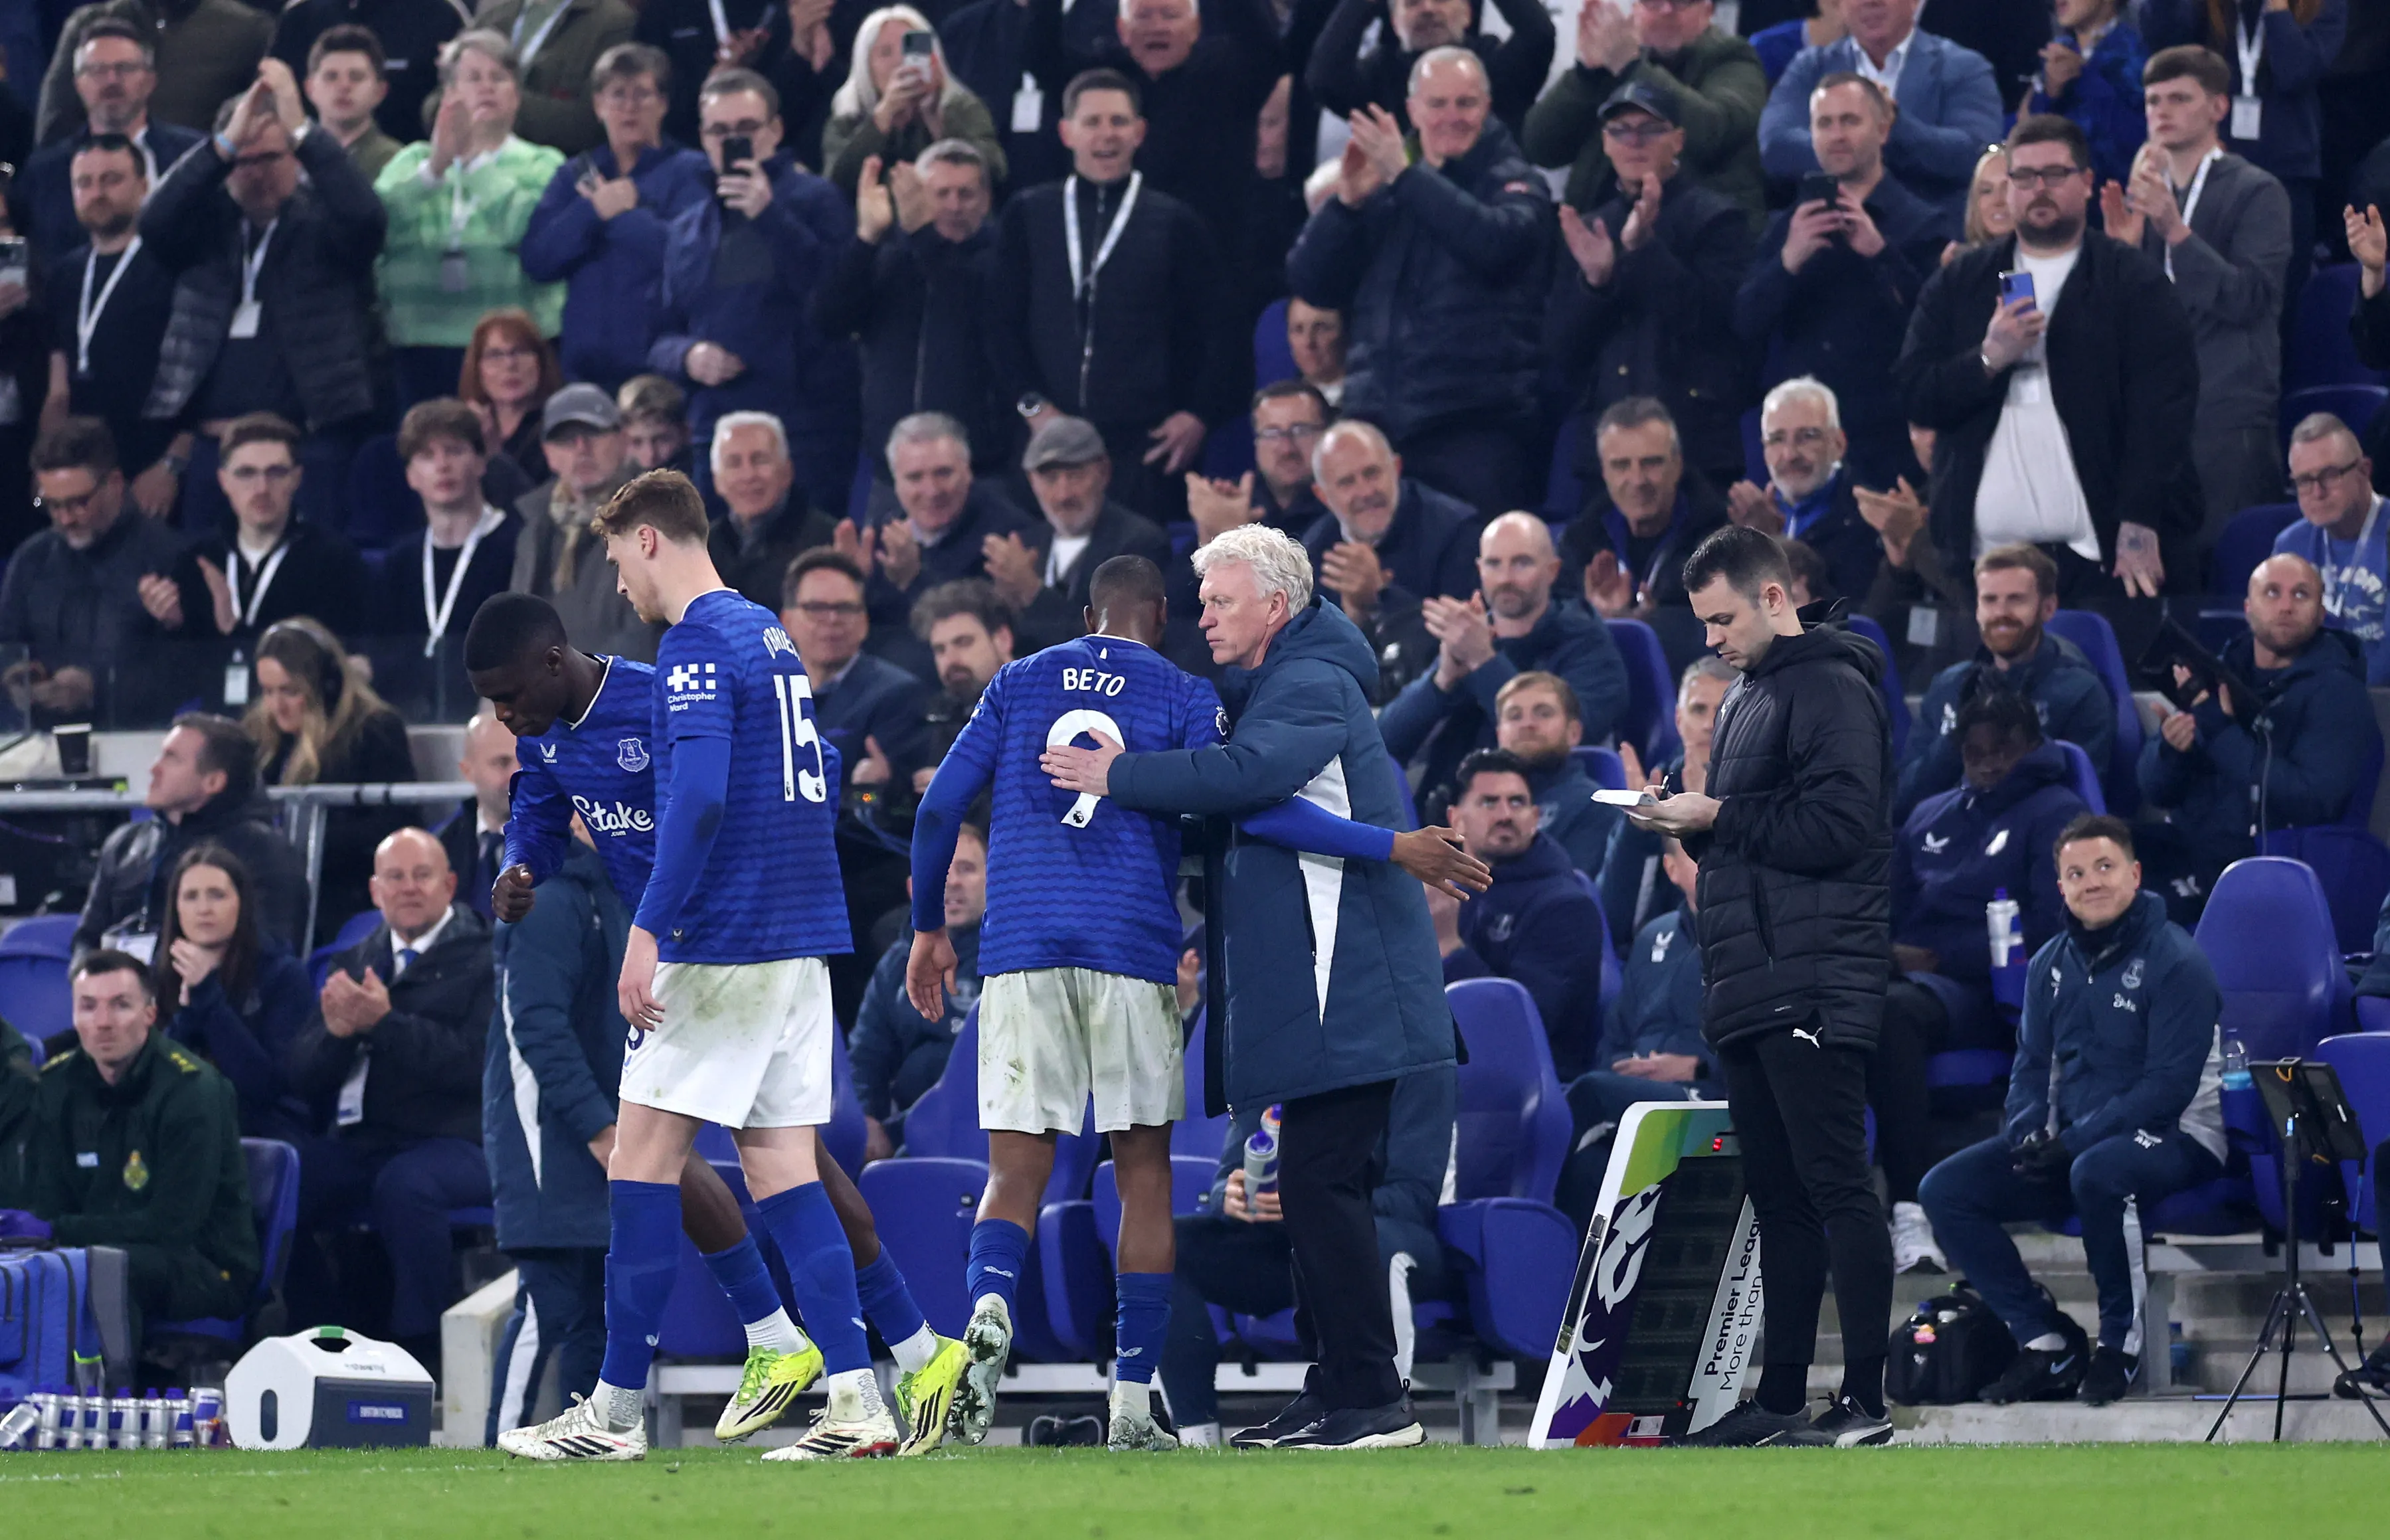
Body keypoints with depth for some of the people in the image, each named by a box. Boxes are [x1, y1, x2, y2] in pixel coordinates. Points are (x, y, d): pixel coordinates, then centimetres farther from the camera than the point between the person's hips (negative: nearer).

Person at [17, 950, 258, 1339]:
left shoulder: (190, 1088, -14)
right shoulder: (59, 1085, 5)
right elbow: (50, 1208, 7)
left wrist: (59, 1231, -20)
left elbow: (175, 1223, -18)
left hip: (206, 1267, -5)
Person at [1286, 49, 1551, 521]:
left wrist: (1405, 176, -14)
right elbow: (1309, 282, 12)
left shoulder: (1509, 180, 6)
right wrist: (1347, 202, -4)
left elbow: (1497, 242, -17)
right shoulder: (1382, 188, 18)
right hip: (1377, 423, 4)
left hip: (1475, 428, -4)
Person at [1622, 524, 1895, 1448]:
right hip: (1750, 991, 10)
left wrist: (1716, 817, -12)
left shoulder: (1831, 689, -9)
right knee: (1777, 1197, 11)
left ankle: (1865, 1398, -10)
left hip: (1814, 985, -10)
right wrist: (1681, 824, 8)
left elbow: (1839, 827, -19)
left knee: (1834, 1185, -10)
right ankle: (1780, 1399, 14)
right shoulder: (1750, 698, 23)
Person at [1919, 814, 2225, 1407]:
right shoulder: (2053, 964, 9)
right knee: (1946, 1189, -9)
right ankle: (2042, 1346, -11)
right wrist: (2028, 1135, -8)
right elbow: (2032, 1065, 15)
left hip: (2174, 1139, -7)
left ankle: (2120, 1342, -20)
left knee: (2097, 1173, -40)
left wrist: (2076, 1142, -23)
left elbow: (2170, 1085, -18)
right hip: (2070, 1143, 7)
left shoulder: (2175, 962, -11)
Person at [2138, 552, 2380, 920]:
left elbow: (2315, 802, -16)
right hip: (2186, 845, 6)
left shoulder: (2334, 691, -2)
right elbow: (2155, 791, 13)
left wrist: (2223, 734, -16)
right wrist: (2171, 748, -10)